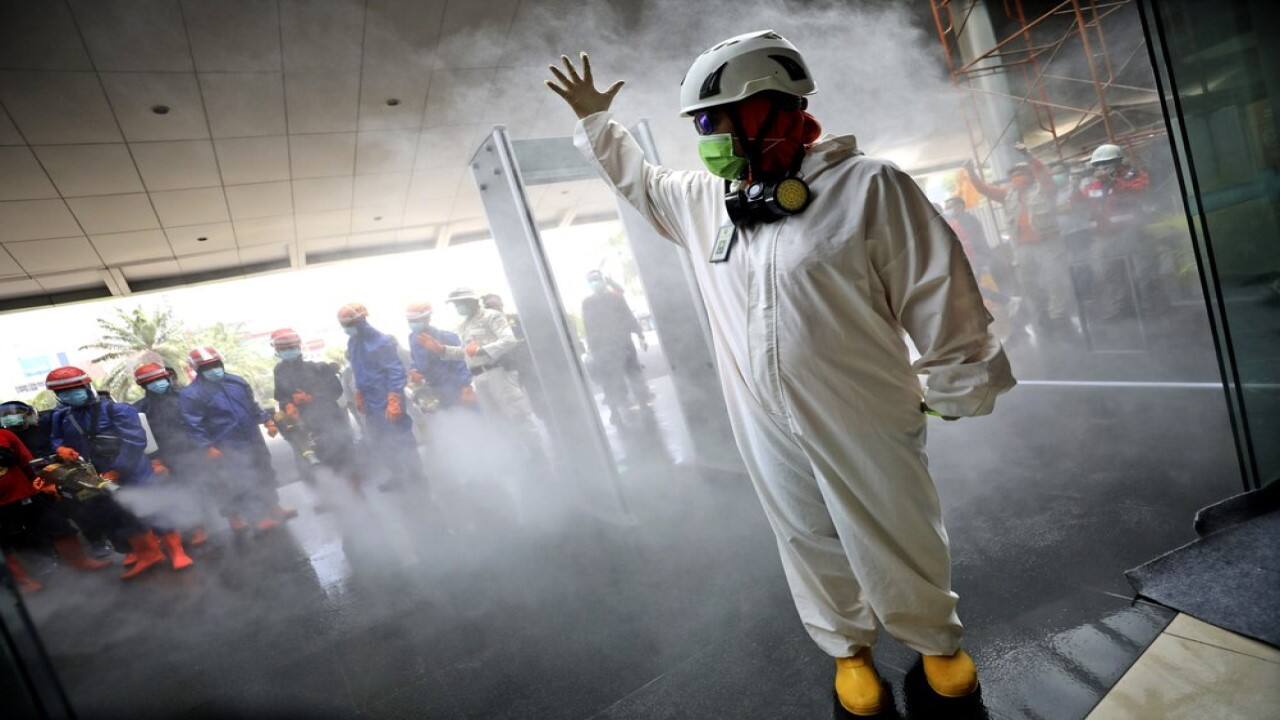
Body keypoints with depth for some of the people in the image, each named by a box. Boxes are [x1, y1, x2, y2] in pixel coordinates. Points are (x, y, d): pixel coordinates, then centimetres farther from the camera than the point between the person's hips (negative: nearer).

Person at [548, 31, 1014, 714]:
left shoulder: (867, 186, -14)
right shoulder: (703, 199, 4)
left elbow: (938, 292, -10)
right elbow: (642, 182, 23)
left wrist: (956, 387, -4)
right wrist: (594, 122, 20)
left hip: (862, 420, -4)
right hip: (764, 424, 5)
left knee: (898, 546, 14)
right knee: (808, 543, 19)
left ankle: (937, 640, 45)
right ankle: (848, 647, 46)